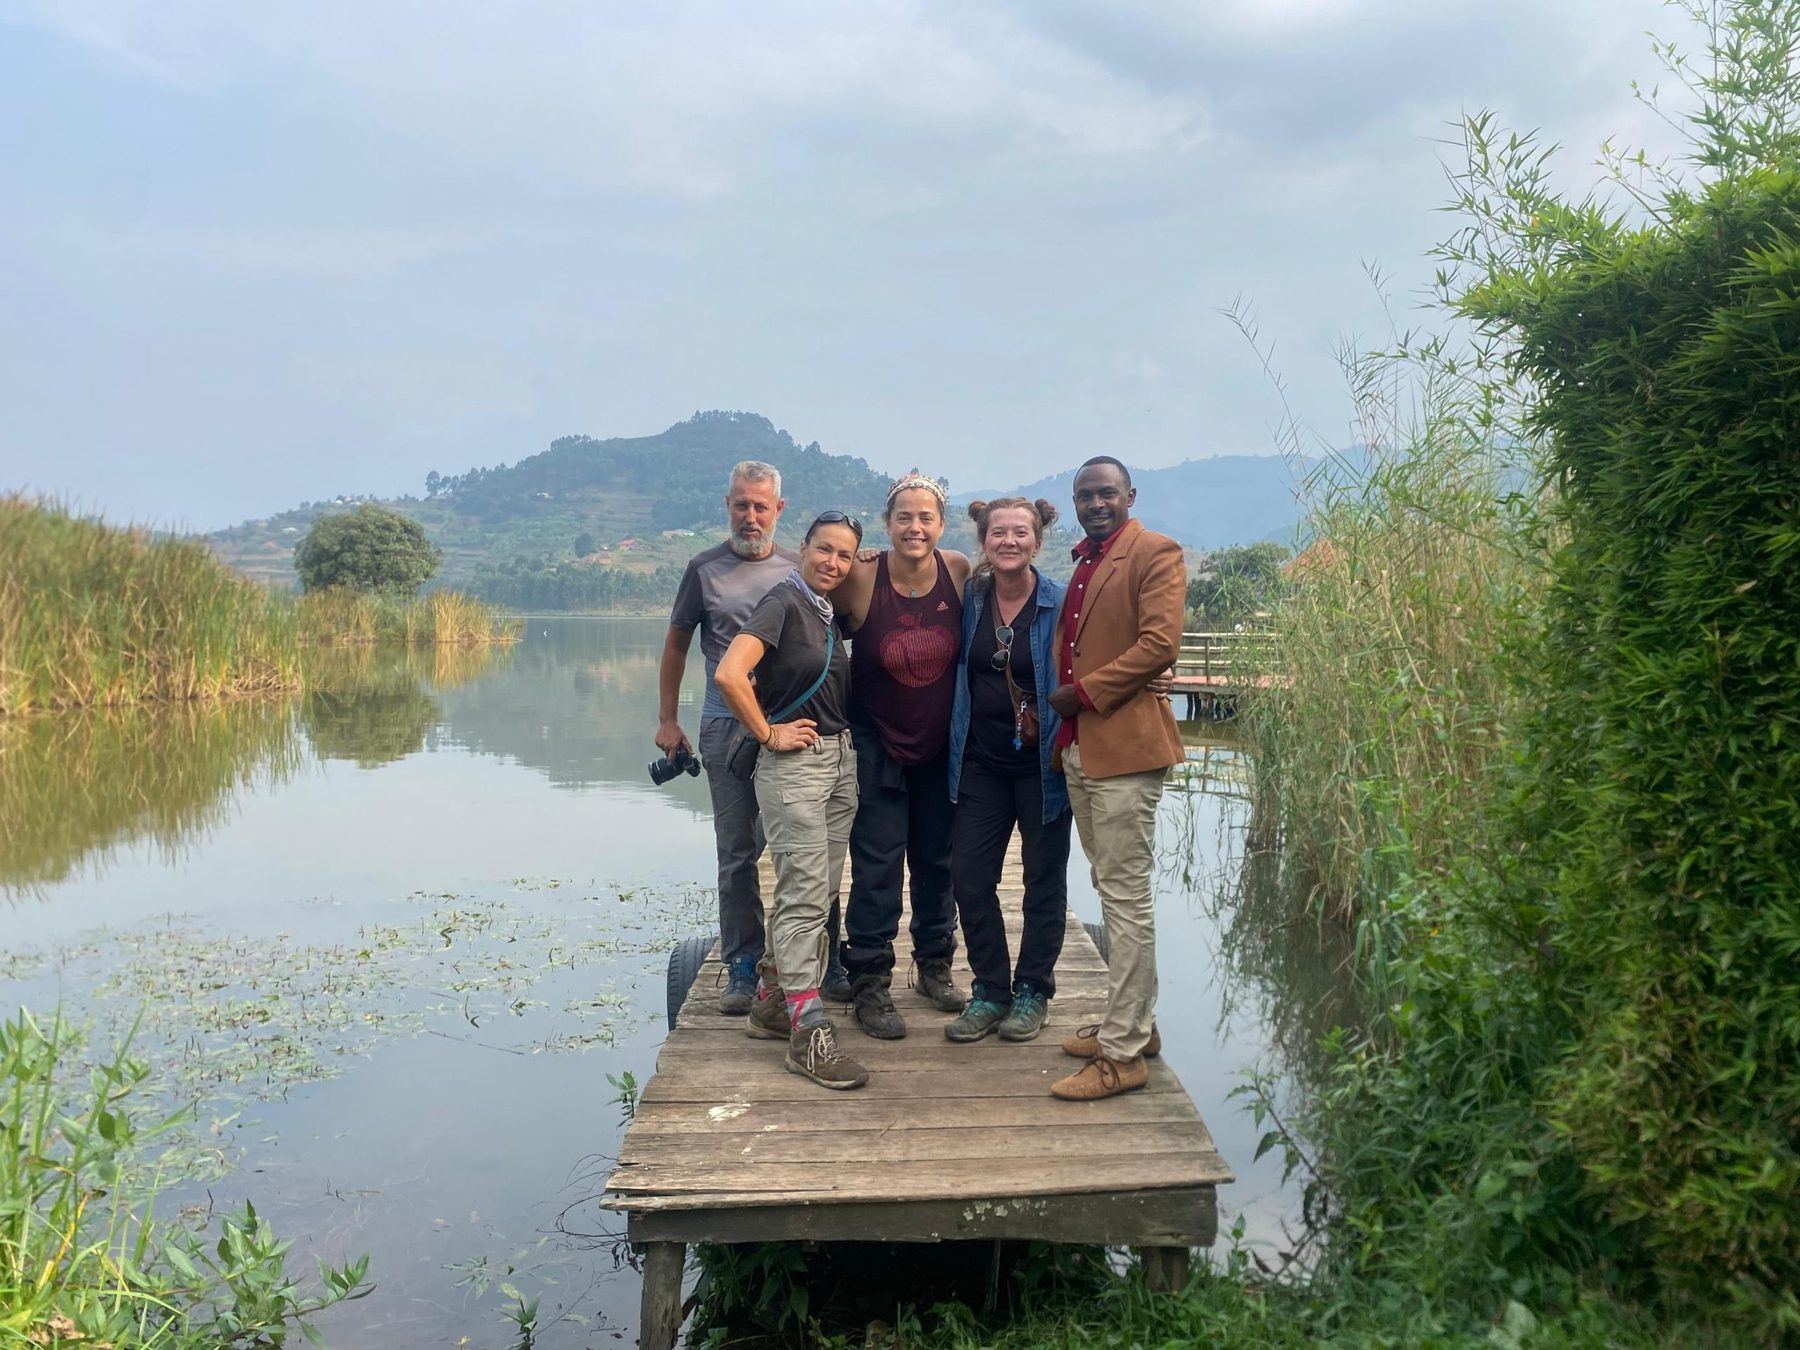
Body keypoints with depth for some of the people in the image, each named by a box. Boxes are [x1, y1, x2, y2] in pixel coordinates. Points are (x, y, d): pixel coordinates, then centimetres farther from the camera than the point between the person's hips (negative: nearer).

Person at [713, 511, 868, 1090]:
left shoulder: (828, 611, 12)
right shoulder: (782, 603, -12)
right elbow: (729, 674, -24)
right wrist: (768, 734, -16)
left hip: (840, 760, 8)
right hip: (794, 764, -8)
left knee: (816, 893, 13)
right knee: (805, 896, -7)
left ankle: (771, 1003, 26)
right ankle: (808, 1034, -1)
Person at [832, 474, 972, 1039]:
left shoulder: (959, 572, -9)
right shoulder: (861, 579, -18)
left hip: (942, 742, 3)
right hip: (877, 743, -3)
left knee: (938, 860, 15)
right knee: (877, 867, -1)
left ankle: (935, 965, 34)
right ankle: (870, 986, 12)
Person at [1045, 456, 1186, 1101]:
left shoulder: (1155, 553, -7)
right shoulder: (1082, 561, 18)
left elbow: (1160, 643, -17)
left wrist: (1086, 692, -14)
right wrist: (1060, 703, 9)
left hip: (1124, 745, -9)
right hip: (1079, 746, 9)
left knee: (1127, 897, -5)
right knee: (1111, 890, 16)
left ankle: (1123, 1053, 1)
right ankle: (1132, 1022, 28)